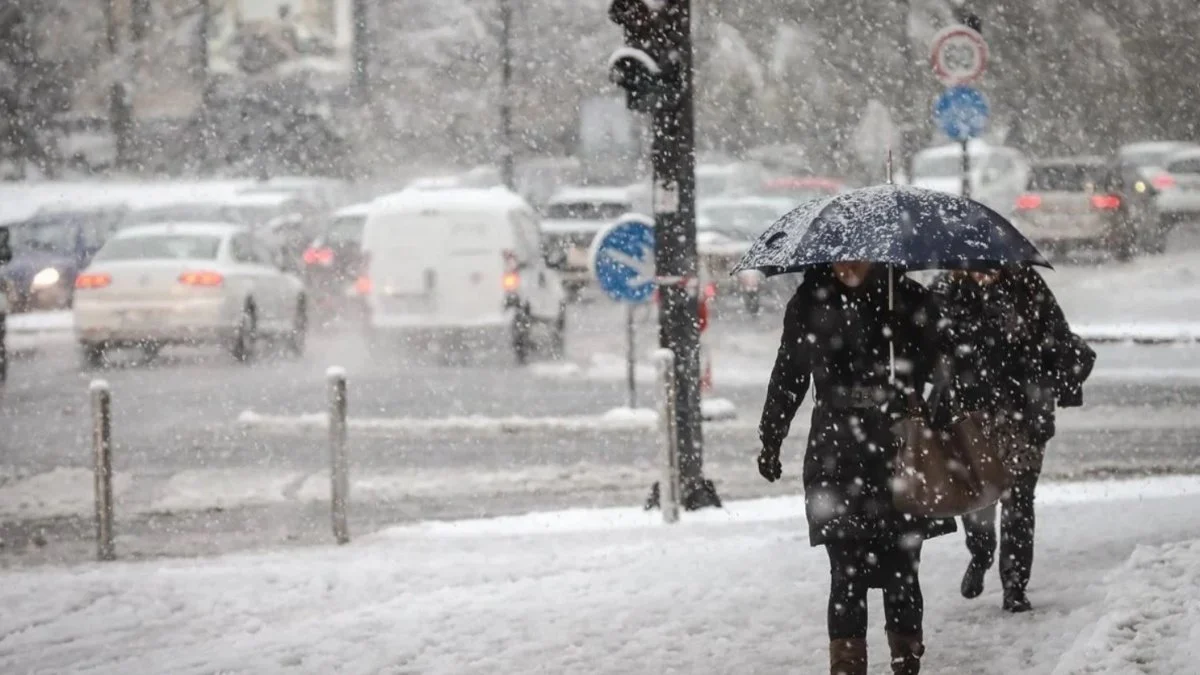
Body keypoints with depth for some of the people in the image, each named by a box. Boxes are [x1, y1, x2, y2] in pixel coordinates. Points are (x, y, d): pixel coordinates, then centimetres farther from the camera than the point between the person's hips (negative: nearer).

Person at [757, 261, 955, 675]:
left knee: (901, 571, 4)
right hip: (836, 459, 0)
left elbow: (936, 370, 3)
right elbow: (787, 377, 12)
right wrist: (770, 440, 17)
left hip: (899, 455, 0)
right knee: (847, 574, -5)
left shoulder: (907, 299, 0)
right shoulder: (810, 303, 2)